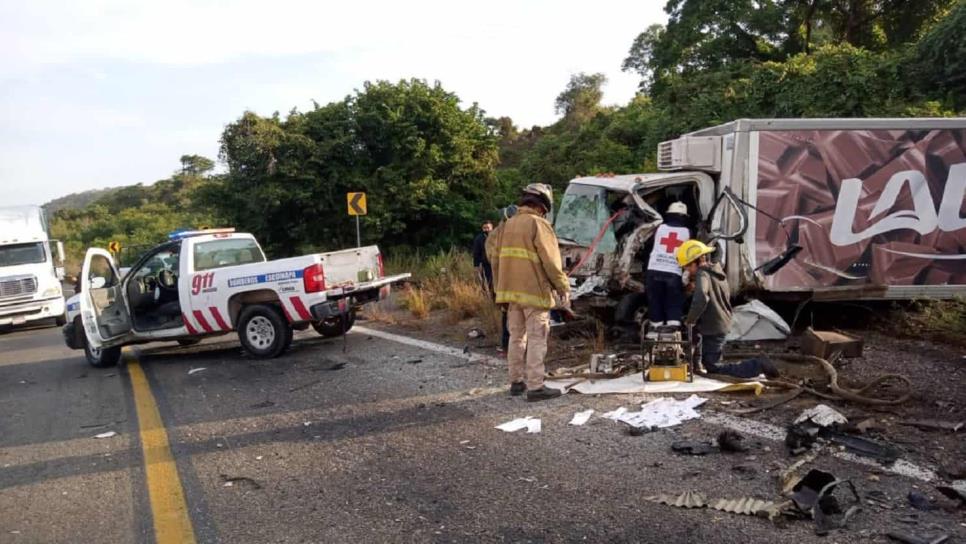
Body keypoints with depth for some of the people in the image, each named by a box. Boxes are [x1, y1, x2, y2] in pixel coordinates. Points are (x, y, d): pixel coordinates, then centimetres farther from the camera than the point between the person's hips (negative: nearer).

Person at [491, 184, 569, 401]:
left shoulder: (507, 225, 14)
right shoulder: (539, 224, -9)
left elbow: (496, 261, 18)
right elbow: (551, 261, -14)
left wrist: (501, 289, 25)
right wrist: (563, 288, -6)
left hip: (511, 292, 7)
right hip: (534, 292, -7)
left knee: (517, 337, 15)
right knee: (536, 339, -3)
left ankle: (516, 382, 21)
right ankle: (535, 387, -2)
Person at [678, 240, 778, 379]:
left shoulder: (702, 274, -20)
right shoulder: (718, 271, 9)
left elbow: (701, 299, -39)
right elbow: (727, 296, 21)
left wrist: (690, 320, -26)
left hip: (713, 328, -10)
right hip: (723, 324, 10)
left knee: (713, 368, -4)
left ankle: (757, 366, -10)